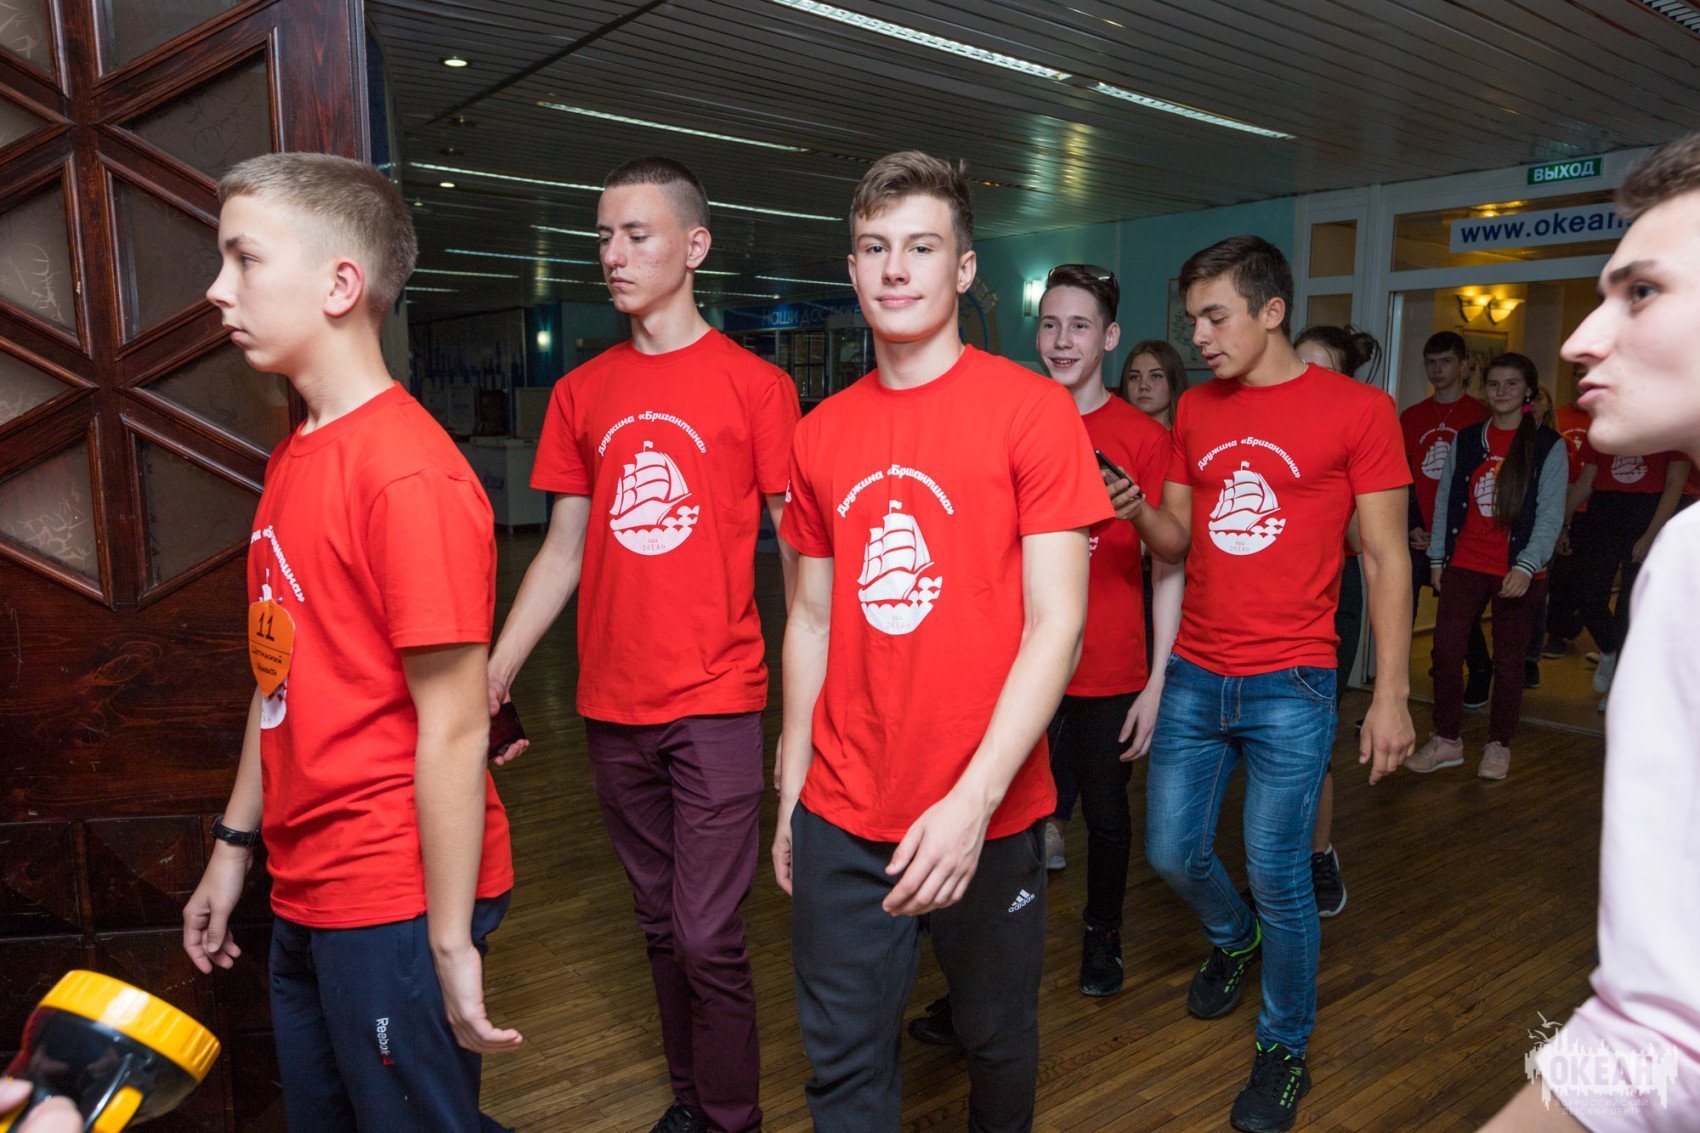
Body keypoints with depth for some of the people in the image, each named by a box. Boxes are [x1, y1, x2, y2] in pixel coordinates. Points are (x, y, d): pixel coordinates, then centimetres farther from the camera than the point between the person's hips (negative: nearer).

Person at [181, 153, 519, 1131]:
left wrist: (451, 942, -16)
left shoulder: (409, 474, -21)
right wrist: (235, 849, 16)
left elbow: (453, 730, -20)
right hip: (307, 896, 8)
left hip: (394, 905, -8)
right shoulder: (296, 459, 7)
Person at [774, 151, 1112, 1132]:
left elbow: (1057, 623, -13)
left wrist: (975, 799, -20)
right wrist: (791, 792, 9)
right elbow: (814, 620, 10)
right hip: (843, 818, 3)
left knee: (999, 1037, 19)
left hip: (988, 813, -3)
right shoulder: (822, 434, 5)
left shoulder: (1032, 409, -8)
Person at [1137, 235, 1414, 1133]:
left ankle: (1285, 1045, 27)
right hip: (1194, 679, 5)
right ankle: (1233, 938, 46)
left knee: (1277, 875, 2)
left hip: (1290, 689, -5)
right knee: (1172, 852, 12)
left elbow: (1385, 559, -4)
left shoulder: (1357, 410, -6)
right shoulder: (1196, 410, 8)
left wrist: (1391, 696, -8)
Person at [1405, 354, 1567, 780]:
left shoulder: (1547, 446, -1)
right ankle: (1447, 740, 10)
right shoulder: (1466, 440, 9)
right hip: (1465, 565, 3)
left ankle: (1499, 745, 22)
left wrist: (1526, 566, -16)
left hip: (1519, 572, -2)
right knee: (1445, 650, -4)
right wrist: (1437, 556, 9)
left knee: (1508, 659, 7)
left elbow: (1551, 513, -6)